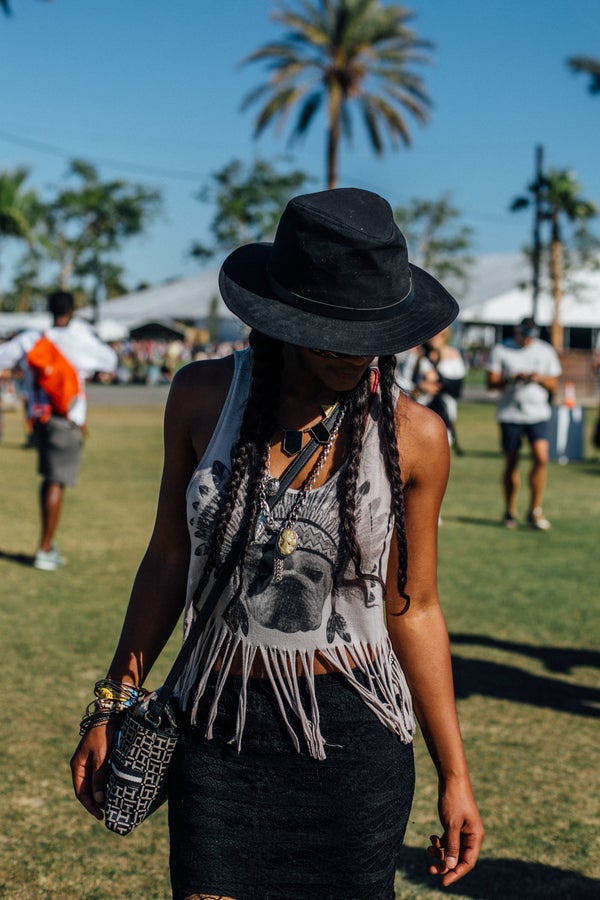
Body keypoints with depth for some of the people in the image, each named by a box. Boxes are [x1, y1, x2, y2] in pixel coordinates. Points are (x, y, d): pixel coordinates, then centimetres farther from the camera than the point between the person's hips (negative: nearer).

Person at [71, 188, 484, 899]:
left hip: (355, 737, 0)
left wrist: (454, 775, 2)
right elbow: (169, 558, 6)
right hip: (219, 734, 1)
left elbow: (413, 609, 0)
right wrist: (112, 706, 8)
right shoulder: (203, 396, -5)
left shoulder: (413, 436, -8)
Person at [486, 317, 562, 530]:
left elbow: (554, 384, 11)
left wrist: (540, 378, -10)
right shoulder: (500, 350, 4)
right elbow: (491, 383, -2)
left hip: (538, 414, 1)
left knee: (541, 458, -14)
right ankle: (510, 512, 19)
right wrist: (513, 379, -18)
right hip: (509, 414, -1)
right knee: (511, 463, 5)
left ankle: (535, 510, -2)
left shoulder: (546, 351, 10)